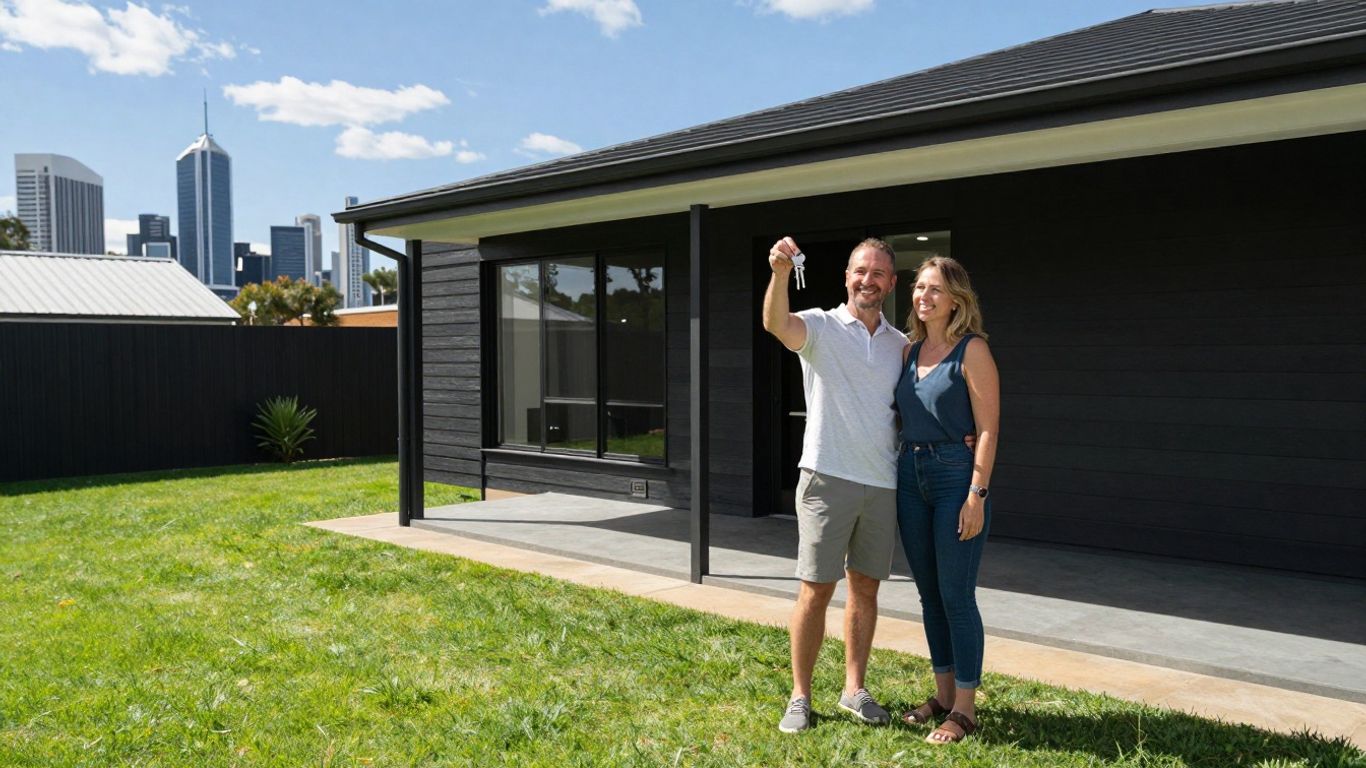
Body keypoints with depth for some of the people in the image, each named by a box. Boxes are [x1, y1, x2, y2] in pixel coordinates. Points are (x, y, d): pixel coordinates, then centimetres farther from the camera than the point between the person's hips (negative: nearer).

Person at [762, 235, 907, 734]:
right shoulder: (820, 328, -2)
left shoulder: (901, 345, 13)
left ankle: (854, 690, 25)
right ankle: (800, 697, 12)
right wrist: (780, 272, -41)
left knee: (865, 588, 12)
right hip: (828, 479, -4)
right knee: (815, 591, -1)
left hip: (883, 484, 5)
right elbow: (776, 323, -23)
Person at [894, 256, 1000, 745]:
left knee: (956, 595, -2)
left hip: (955, 475, -7)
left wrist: (977, 495, -17)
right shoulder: (911, 350, 12)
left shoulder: (971, 350, -8)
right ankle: (943, 694, 26)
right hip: (910, 475, 7)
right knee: (928, 593, 13)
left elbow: (987, 428, -12)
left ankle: (965, 709, 10)